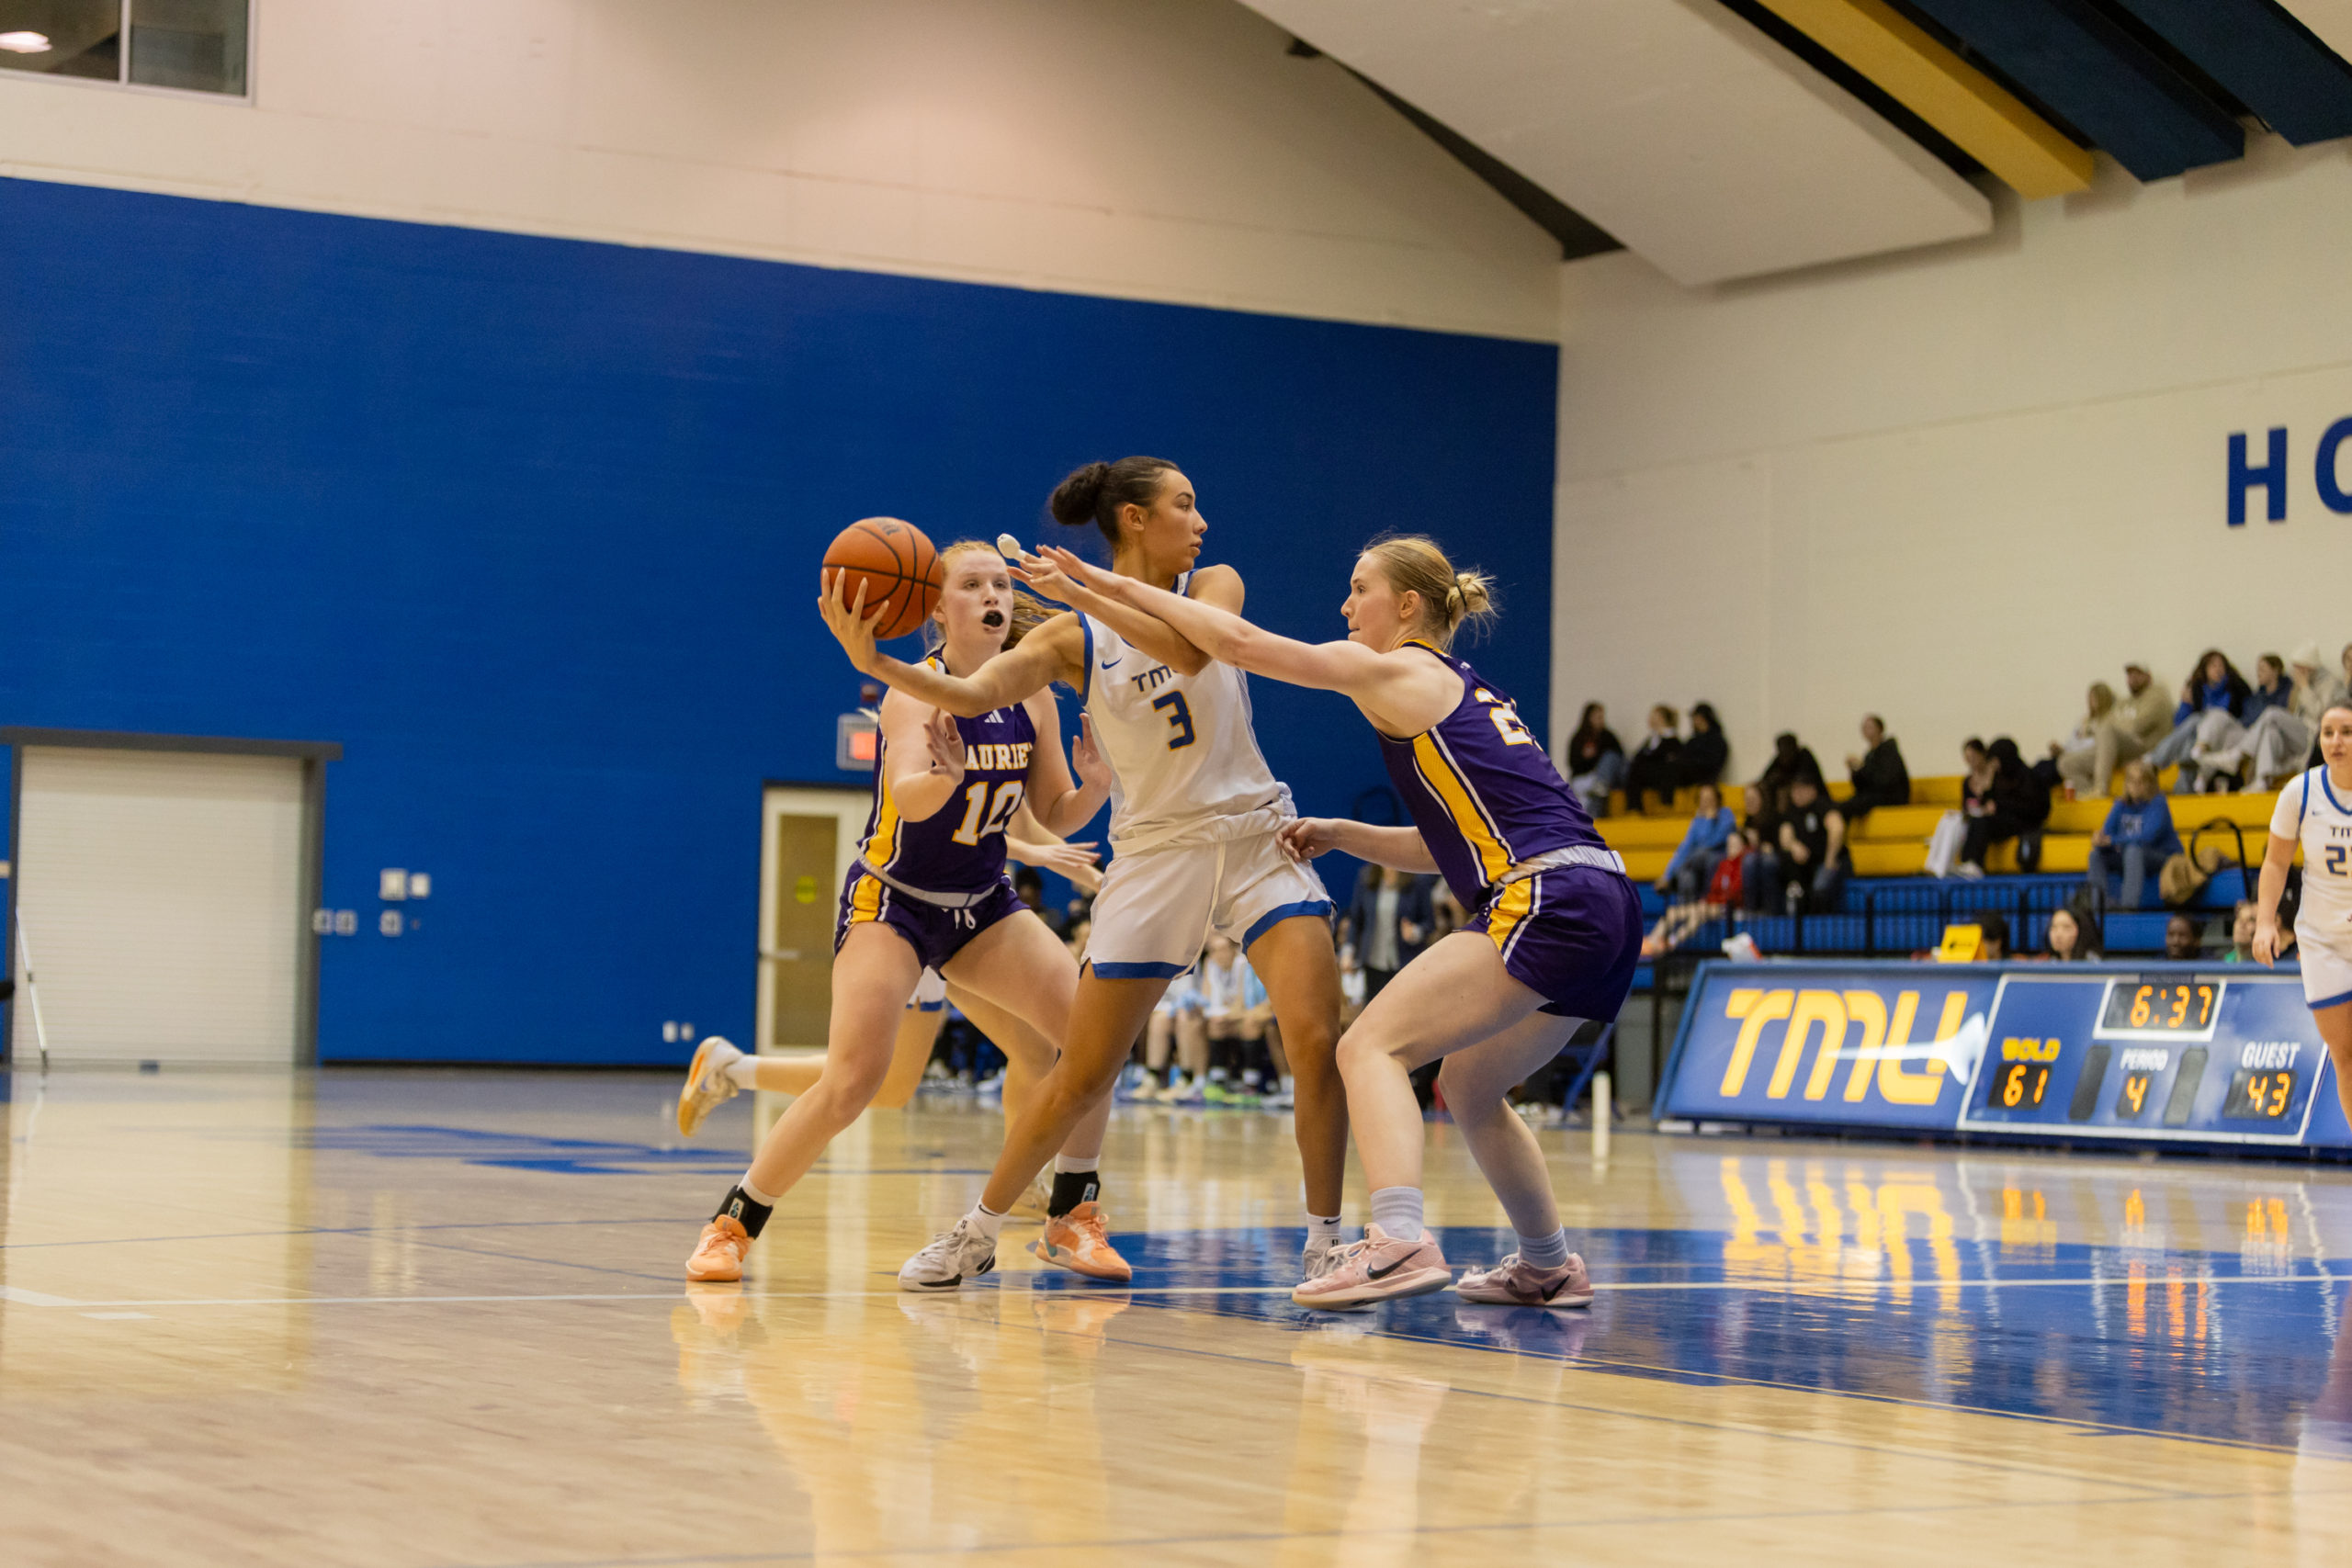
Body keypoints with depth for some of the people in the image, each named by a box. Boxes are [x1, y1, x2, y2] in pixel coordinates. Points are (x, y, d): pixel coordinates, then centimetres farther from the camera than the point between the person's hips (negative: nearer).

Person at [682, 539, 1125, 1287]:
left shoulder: (1031, 697, -3)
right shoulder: (916, 692, -20)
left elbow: (1056, 816, 5)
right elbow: (909, 797, -38)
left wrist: (1096, 784, -17)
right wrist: (946, 775, -61)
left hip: (983, 903, 6)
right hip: (891, 900, -6)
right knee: (852, 1081, -19)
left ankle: (1071, 1220, 6)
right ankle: (731, 1224, -3)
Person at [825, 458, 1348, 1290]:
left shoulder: (1215, 586, 3)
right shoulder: (1072, 639, 0)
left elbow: (1190, 650, -20)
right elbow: (971, 693, -16)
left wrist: (1082, 592, -25)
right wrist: (874, 662, -32)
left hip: (1256, 837, 1)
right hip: (1154, 853, -1)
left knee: (1317, 1040, -16)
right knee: (1081, 1074, 1)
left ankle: (1325, 1239, -3)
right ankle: (977, 1231, 19)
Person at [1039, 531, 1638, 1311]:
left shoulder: (1395, 672, 2)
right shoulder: (1464, 692, 26)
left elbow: (1238, 641, -1)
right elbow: (1451, 844, 30)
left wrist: (1120, 587, 6)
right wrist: (1339, 835, 21)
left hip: (1545, 901, -9)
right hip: (1606, 904, 9)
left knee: (1371, 1047, -11)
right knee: (1468, 1088, 24)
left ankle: (1400, 1240, -29)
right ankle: (1549, 1267, 32)